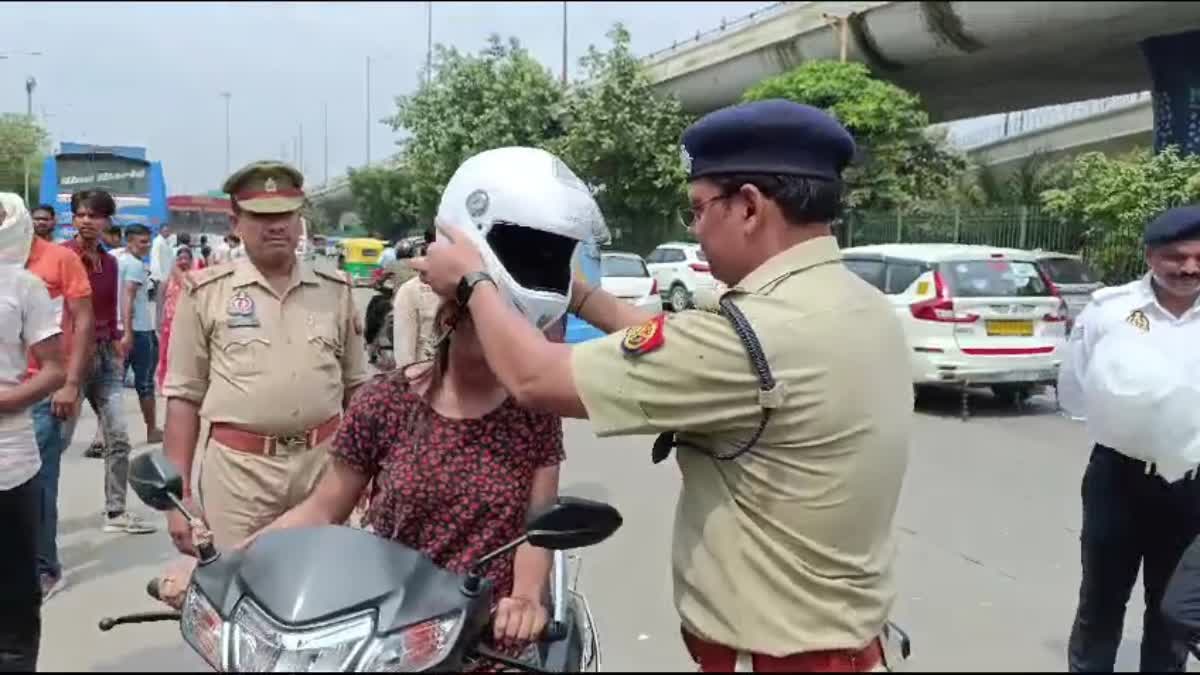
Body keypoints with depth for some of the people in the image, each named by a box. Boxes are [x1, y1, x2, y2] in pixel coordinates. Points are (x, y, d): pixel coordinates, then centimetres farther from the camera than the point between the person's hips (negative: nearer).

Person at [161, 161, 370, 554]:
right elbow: (184, 396, 1)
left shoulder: (335, 292, 7)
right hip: (238, 468, -2)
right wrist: (179, 494, -2)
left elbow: (356, 386, 14)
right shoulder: (206, 293, 0)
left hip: (323, 464, 2)